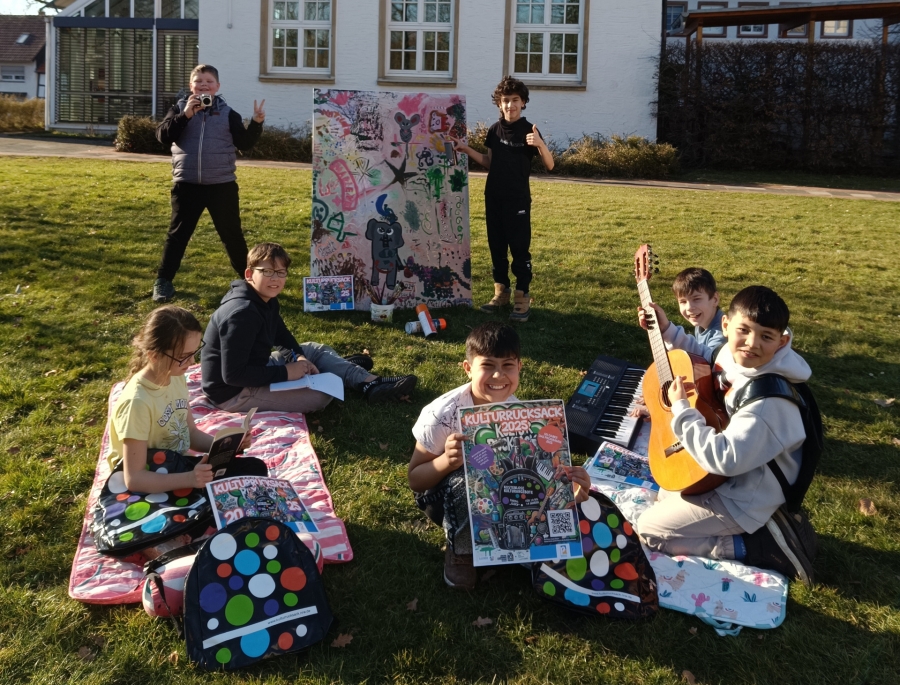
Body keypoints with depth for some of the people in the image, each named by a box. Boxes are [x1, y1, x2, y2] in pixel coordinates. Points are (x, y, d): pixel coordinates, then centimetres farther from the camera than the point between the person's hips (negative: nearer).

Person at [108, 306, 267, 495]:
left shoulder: (176, 379, -2)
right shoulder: (137, 402, -27)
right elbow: (134, 479, -26)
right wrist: (189, 479, -36)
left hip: (179, 468, 8)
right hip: (157, 487, -8)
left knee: (255, 468, -3)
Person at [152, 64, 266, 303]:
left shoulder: (228, 113, 4)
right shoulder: (179, 109, 3)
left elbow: (244, 143, -3)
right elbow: (163, 136, -10)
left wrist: (256, 123, -18)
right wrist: (185, 115, -19)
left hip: (222, 185, 0)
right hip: (187, 184, 0)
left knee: (231, 233, 10)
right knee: (178, 233, 4)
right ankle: (163, 281, 12)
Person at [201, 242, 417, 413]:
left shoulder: (266, 300, 1)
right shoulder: (242, 314, -29)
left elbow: (281, 334, 20)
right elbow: (233, 375, -32)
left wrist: (299, 357, 0)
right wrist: (285, 373, -24)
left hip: (251, 370, 10)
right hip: (233, 393, -10)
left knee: (315, 350, 14)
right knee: (321, 395, -15)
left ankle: (370, 382, 11)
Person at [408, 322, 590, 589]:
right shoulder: (443, 414, -28)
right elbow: (415, 480, -18)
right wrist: (447, 461, -40)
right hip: (446, 494, -3)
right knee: (466, 480, -37)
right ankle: (460, 553, -8)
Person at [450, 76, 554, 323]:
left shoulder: (529, 131, -7)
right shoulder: (495, 129, 6)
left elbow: (549, 166, -12)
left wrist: (540, 144, -31)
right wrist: (467, 149, 6)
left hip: (518, 200, -5)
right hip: (493, 198, 5)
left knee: (519, 248, -3)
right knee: (496, 247, 11)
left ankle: (522, 297, 3)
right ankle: (501, 292, 23)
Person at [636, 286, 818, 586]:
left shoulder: (768, 401, -34)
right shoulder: (738, 360, -7)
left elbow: (725, 457, -37)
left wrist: (681, 409, -28)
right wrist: (667, 331, 9)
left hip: (742, 501, -10)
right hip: (730, 476, 10)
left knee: (649, 530, -4)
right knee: (665, 496, 29)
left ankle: (760, 546, -5)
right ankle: (761, 526, 15)